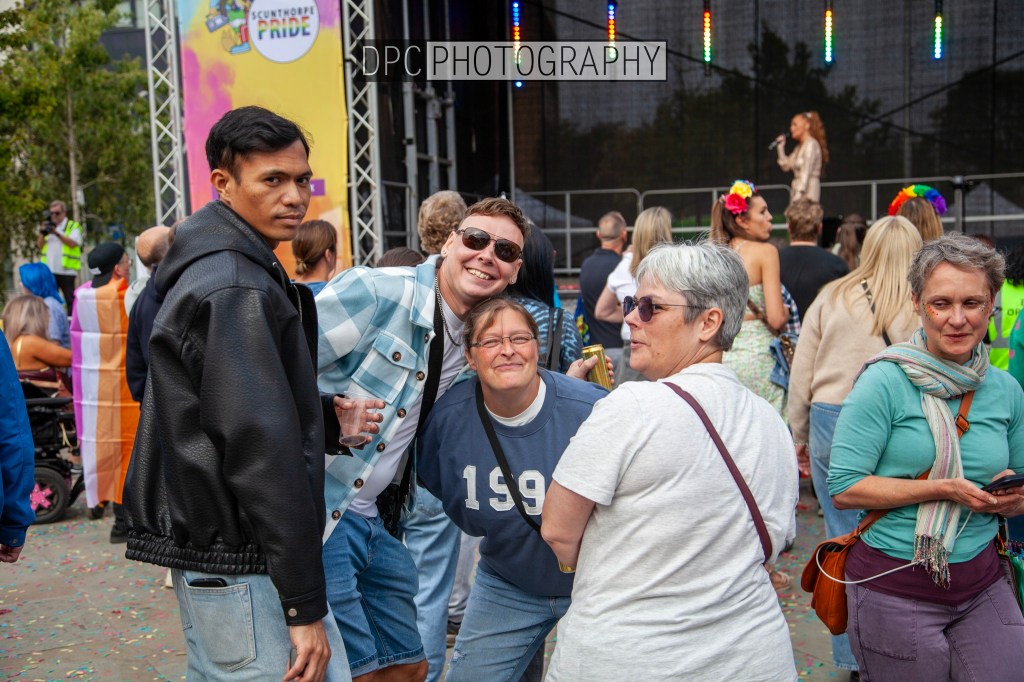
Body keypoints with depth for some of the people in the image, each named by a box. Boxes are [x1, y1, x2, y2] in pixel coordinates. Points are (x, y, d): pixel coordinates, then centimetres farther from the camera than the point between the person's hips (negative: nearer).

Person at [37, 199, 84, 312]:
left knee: (70, 299, -3)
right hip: (50, 271, 6)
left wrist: (57, 233, -20)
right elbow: (40, 245, 15)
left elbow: (73, 243, -14)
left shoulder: (73, 226, 2)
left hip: (66, 270, -6)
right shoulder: (49, 226, 20)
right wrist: (42, 233, -3)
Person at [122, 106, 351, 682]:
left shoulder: (208, 271, 14)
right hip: (242, 566, -10)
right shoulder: (237, 291, -19)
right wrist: (305, 605, -21)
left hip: (202, 549, 11)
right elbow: (262, 449, -23)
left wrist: (330, 416, 7)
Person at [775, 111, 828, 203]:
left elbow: (806, 172, -15)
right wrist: (780, 146, 15)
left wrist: (798, 194, -21)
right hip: (796, 190, 8)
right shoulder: (799, 147, 19)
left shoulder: (811, 144, -7)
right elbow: (786, 166, 21)